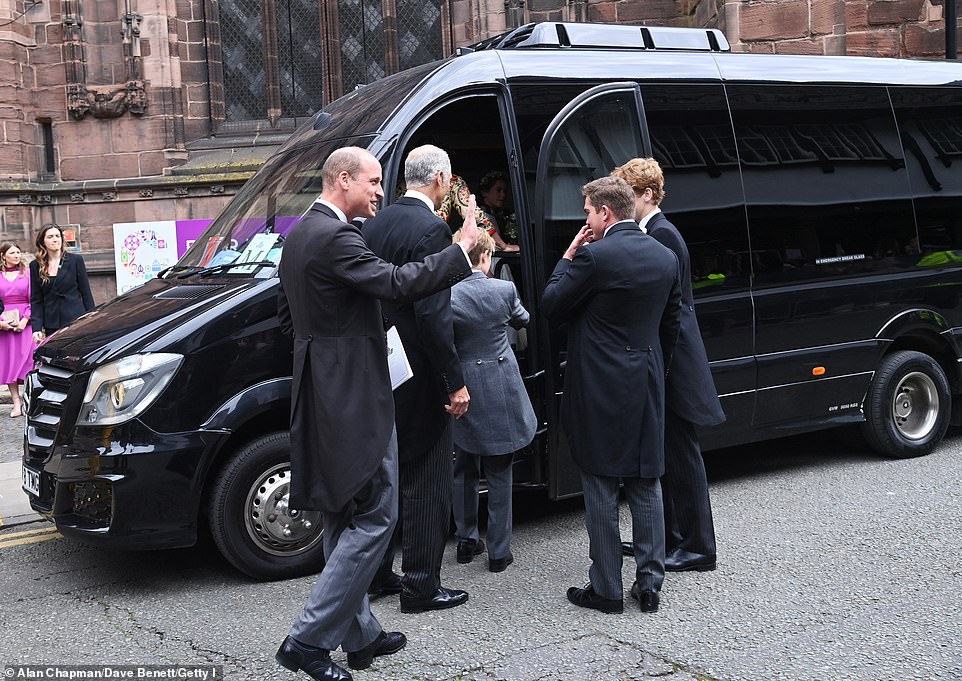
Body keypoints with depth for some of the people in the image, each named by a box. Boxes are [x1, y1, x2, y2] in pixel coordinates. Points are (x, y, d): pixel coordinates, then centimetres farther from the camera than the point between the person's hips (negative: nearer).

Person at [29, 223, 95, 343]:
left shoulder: (75, 260, 3)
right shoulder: (36, 266, 8)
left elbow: (86, 293, 4)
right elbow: (36, 300, 7)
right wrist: (36, 328, -2)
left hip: (76, 320, -2)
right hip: (52, 326, 2)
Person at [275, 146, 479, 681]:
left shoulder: (299, 235, 15)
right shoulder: (335, 238, -17)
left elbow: (287, 315, 22)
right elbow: (397, 283, -27)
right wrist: (463, 249, -20)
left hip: (325, 392, 11)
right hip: (355, 395, -11)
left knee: (346, 518, 15)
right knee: (374, 516, -5)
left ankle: (359, 634, 25)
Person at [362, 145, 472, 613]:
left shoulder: (376, 224, 7)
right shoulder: (430, 229, -17)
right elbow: (433, 314, -23)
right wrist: (455, 381, -19)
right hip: (419, 375, -8)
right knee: (426, 482, 3)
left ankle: (374, 571, 31)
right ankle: (420, 586, 10)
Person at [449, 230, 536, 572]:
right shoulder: (504, 290, -9)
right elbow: (522, 319, 12)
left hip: (463, 392, 1)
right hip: (500, 393, -1)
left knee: (464, 471, 17)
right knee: (499, 475, 9)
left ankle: (466, 541, 27)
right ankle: (499, 551, 14)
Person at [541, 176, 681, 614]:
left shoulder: (594, 255, -15)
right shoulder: (665, 257, 7)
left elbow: (551, 307, -6)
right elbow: (670, 324, 14)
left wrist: (567, 258, 3)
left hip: (600, 389, -6)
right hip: (648, 388, 6)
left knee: (602, 491, 3)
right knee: (646, 486, 14)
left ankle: (606, 590, 10)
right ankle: (649, 583, 19)